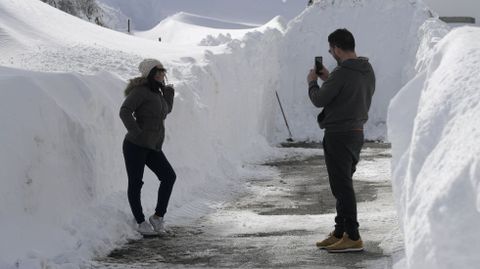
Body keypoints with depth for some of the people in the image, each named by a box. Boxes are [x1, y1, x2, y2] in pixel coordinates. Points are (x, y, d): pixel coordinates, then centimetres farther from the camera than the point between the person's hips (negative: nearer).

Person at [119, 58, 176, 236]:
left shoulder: (157, 93, 14)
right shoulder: (140, 91, -12)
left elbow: (166, 110, 32)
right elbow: (125, 111, -22)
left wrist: (169, 92, 20)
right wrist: (136, 132, -23)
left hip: (152, 147, 8)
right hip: (135, 146, -8)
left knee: (169, 176, -2)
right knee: (135, 183, 0)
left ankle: (158, 217, 7)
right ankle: (141, 222, 10)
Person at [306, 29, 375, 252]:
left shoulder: (341, 73, -21)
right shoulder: (368, 71, 7)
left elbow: (319, 100, -14)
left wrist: (312, 82, 5)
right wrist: (328, 80, 17)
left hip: (338, 135, -9)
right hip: (357, 133, 9)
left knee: (342, 186, -5)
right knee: (344, 185, 18)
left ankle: (352, 237, -5)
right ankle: (340, 233, 25)